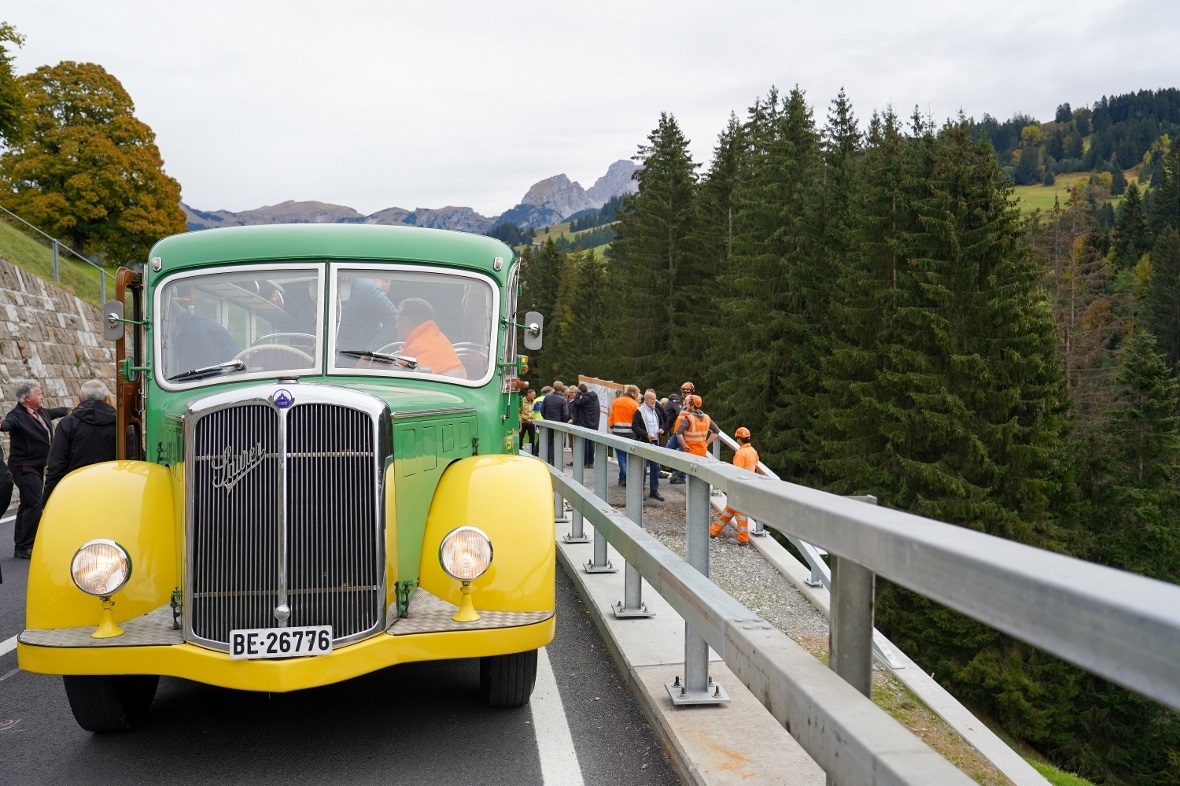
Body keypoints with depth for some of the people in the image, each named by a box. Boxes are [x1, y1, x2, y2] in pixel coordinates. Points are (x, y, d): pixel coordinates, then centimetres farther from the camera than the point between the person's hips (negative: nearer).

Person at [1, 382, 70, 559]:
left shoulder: (42, 412, 9)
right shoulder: (18, 415, -18)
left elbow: (55, 411, 30)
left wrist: (70, 410, 49)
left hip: (37, 466, 10)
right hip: (24, 467, -9)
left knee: (28, 505, 14)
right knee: (35, 505, -14)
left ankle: (21, 547, 23)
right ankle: (24, 547, -8)